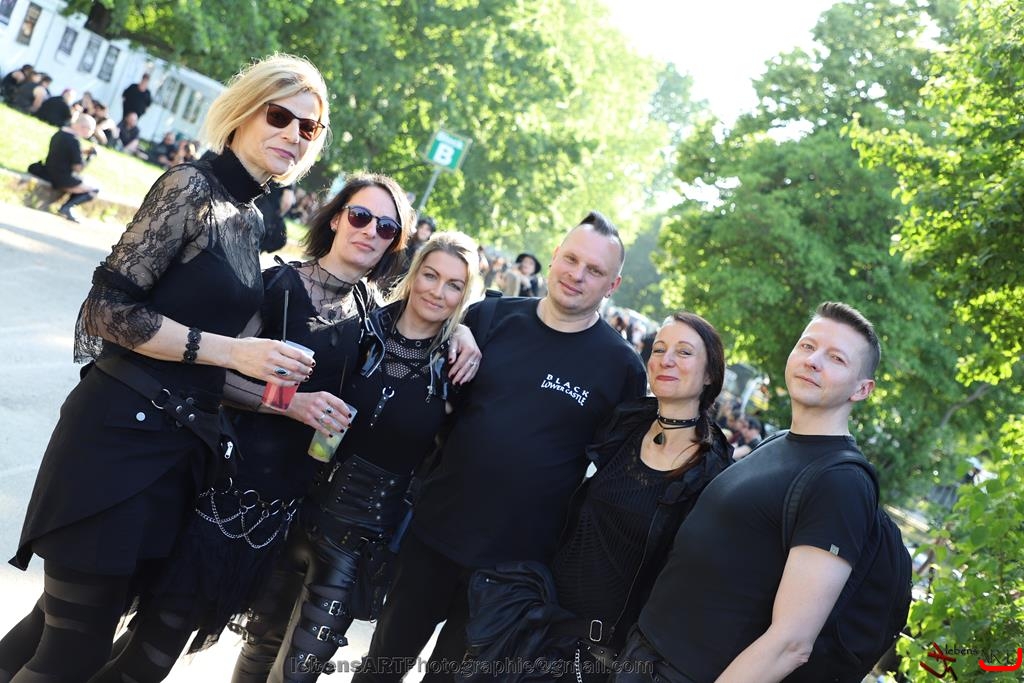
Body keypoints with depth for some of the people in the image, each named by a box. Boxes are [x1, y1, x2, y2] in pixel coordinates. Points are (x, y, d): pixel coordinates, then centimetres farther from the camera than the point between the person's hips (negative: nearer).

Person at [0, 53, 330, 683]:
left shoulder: (250, 218, 14)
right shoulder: (192, 187, -10)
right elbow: (111, 309, -17)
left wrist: (287, 396, 15)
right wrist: (233, 352, -18)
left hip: (183, 445, 8)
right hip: (119, 432, -8)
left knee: (71, 622, 15)